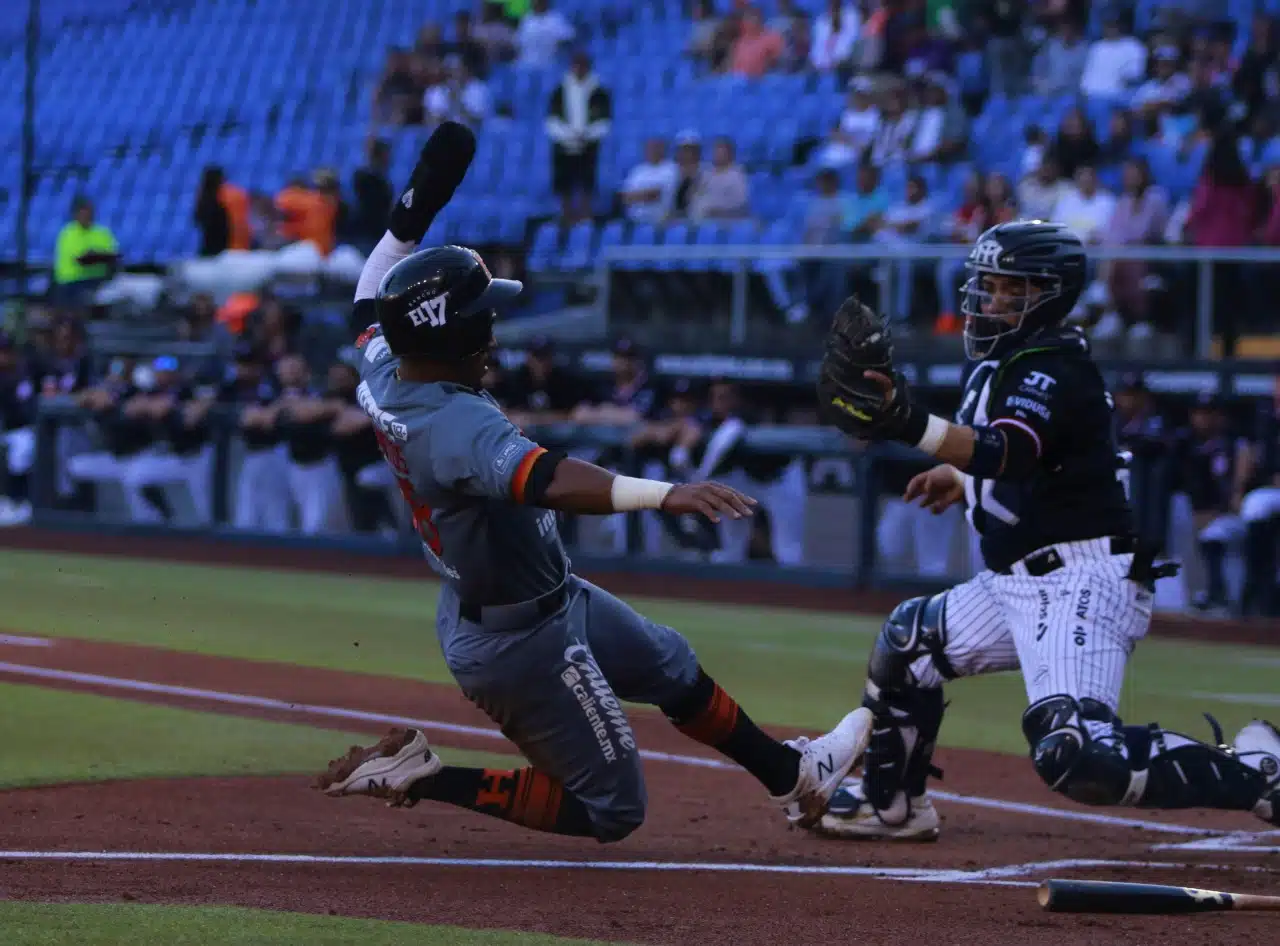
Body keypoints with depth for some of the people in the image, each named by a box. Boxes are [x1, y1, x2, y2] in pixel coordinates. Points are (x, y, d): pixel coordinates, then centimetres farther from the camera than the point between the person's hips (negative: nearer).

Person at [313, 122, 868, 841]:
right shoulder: (456, 423, -36)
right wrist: (665, 494, -63)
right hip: (521, 641, -11)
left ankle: (792, 776, 45)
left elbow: (378, 296, 14)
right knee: (612, 809, 3)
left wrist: (417, 209, 11)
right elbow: (545, 480, -53)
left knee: (670, 664, 27)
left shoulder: (381, 372, -8)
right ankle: (428, 779, 2)